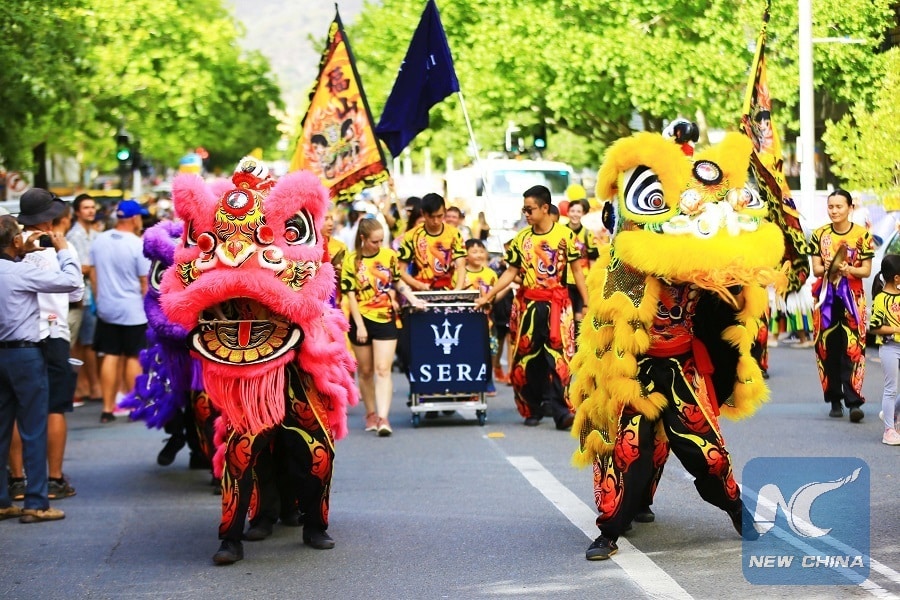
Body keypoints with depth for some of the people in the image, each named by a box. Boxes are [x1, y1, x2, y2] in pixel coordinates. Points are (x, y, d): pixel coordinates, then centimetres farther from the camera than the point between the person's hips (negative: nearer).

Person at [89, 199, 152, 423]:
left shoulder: (99, 240, 0)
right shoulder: (138, 245, -16)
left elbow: (93, 273, 7)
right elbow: (145, 281, -12)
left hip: (107, 309, 5)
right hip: (133, 311, -5)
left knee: (111, 356, 9)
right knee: (133, 358, 4)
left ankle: (108, 408, 9)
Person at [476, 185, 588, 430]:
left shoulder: (565, 235, -2)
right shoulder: (522, 238, 6)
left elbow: (576, 270, 2)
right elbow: (511, 272, 11)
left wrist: (587, 304, -2)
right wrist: (488, 296, 3)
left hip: (557, 304, -3)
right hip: (528, 304, 3)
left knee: (558, 357, -10)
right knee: (527, 358, 5)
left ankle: (561, 411, -14)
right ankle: (532, 409, 14)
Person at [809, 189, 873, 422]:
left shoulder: (862, 235, 1)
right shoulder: (820, 234, 8)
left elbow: (866, 270, 0)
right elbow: (816, 269, 4)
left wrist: (848, 269, -18)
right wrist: (828, 268, -17)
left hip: (852, 298, -2)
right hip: (826, 297, 2)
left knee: (852, 349, -11)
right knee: (828, 349, 1)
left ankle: (854, 402, -16)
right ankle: (835, 401, 10)